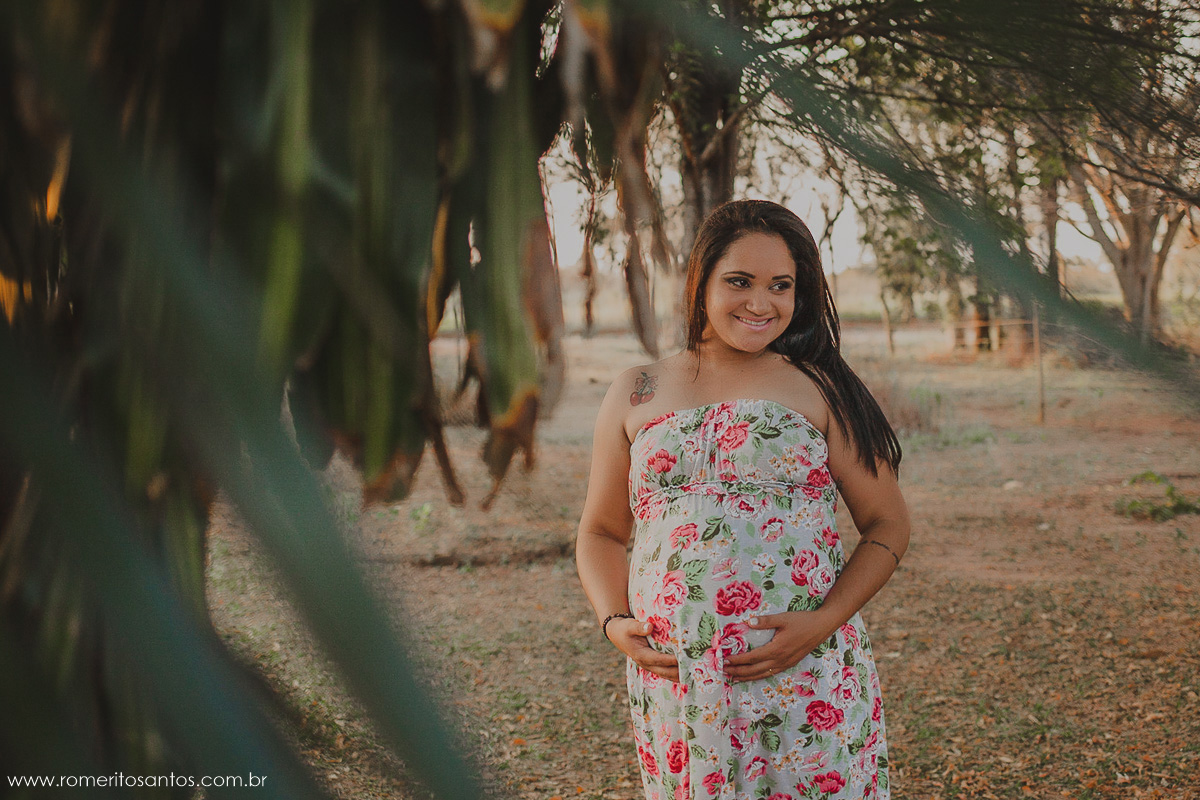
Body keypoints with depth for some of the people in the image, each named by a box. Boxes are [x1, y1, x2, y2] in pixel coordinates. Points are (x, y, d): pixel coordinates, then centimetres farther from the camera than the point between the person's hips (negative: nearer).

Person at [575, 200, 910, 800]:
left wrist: (824, 621, -9)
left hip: (808, 681, -1)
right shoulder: (635, 396, 9)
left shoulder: (819, 390, 4)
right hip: (673, 683, 2)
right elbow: (602, 532, 16)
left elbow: (887, 525, 5)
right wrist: (614, 621, -1)